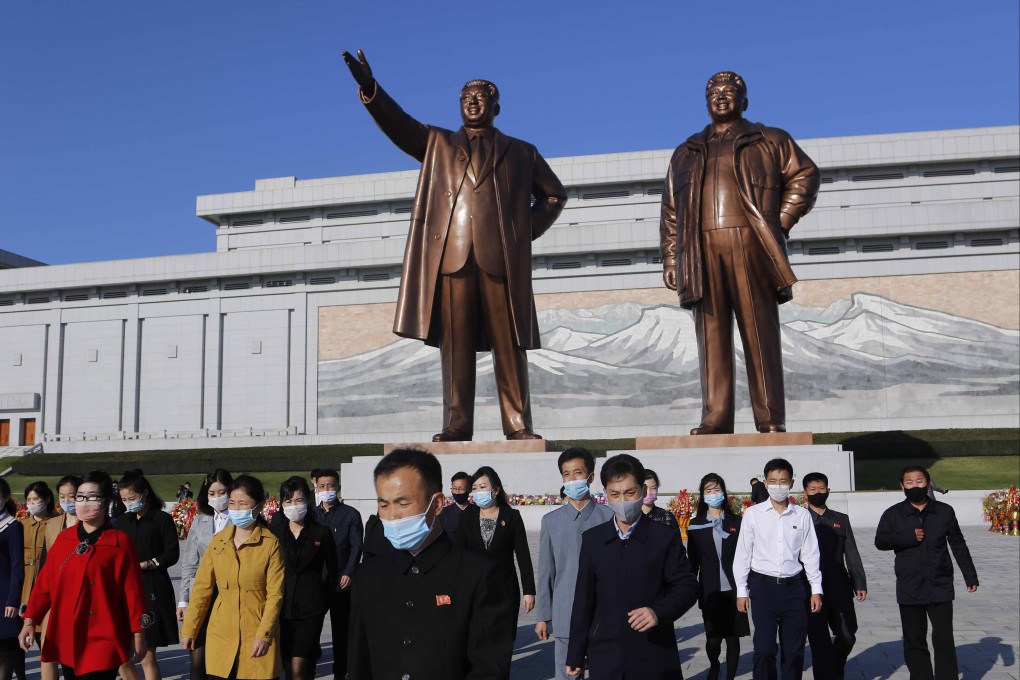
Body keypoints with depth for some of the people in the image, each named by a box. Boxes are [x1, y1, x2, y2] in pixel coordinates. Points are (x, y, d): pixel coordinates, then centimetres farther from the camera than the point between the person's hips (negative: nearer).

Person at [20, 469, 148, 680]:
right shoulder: (63, 538, 7)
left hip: (103, 640, -5)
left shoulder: (121, 542, -6)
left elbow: (133, 591, -5)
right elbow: (45, 583, 8)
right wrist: (30, 620, 0)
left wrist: (138, 634, -4)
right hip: (66, 638, 5)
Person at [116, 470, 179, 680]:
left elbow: (172, 554, -6)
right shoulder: (123, 521, 13)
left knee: (147, 657, -1)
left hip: (151, 592, -5)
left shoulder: (163, 519, -2)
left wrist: (146, 564, -17)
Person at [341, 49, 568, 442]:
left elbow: (554, 194, 25)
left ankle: (518, 425, -1)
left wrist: (528, 232, 10)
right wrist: (369, 87, -8)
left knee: (509, 346, -4)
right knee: (456, 346, -3)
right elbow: (397, 123, 8)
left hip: (503, 259, 0)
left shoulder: (522, 154, 21)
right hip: (451, 257, 1)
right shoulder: (437, 144, 22)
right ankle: (457, 426, -3)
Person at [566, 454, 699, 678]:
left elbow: (687, 586, -1)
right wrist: (575, 655, 8)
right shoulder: (592, 539, 7)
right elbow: (583, 599, 8)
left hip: (654, 659, -2)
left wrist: (659, 612, -20)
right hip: (605, 659, 2)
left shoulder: (666, 538, 0)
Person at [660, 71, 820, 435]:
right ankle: (715, 419, -3)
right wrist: (670, 259, 9)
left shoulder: (769, 141, 17)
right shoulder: (685, 153, 24)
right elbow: (670, 211, 20)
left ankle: (770, 419, -5)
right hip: (702, 250, 3)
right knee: (711, 337, -2)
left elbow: (805, 174, 10)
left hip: (750, 245, -2)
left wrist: (781, 222, -2)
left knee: (760, 333, -6)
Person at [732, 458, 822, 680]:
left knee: (794, 650, 8)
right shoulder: (753, 514, -1)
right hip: (763, 587, -2)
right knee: (764, 648, -2)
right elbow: (742, 554, 2)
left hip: (793, 588, 2)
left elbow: (810, 555, 8)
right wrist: (741, 591, 1)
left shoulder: (802, 516, 3)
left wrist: (816, 589, 5)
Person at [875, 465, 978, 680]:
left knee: (944, 639, -3)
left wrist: (970, 576, 8)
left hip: (940, 587, 0)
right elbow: (880, 541, -9)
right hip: (909, 590, 0)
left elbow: (958, 546, 9)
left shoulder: (944, 512, 5)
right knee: (914, 641, 7)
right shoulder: (893, 514, 1)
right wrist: (909, 537, -19)